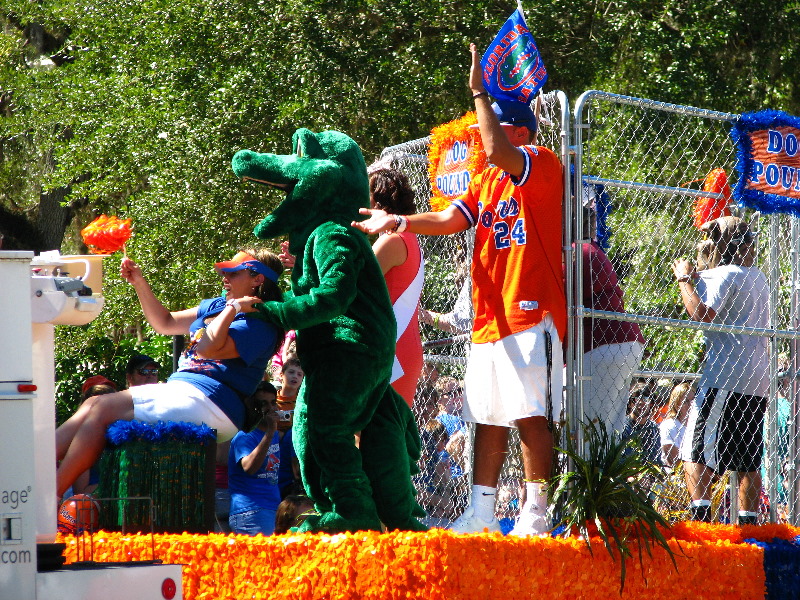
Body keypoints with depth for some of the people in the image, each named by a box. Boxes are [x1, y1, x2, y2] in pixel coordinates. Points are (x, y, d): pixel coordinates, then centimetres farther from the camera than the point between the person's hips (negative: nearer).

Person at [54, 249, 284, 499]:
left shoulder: (259, 324, -8)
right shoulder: (218, 305, 20)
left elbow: (208, 348, -23)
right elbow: (165, 323, 27)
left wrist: (233, 306, -14)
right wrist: (139, 283, 17)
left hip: (205, 402, -10)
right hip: (179, 389, 10)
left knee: (103, 409, -19)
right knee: (93, 405, -5)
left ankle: (52, 492, -21)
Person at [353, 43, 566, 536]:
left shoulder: (543, 165, -4)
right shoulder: (486, 181, 21)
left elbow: (496, 152, -23)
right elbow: (451, 220, 9)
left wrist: (479, 93, -13)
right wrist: (398, 222, -4)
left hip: (532, 314, -8)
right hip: (489, 319, 8)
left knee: (532, 416, -10)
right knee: (489, 418, 9)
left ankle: (536, 514, -10)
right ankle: (481, 514, 11)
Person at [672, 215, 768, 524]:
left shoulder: (725, 275, -7)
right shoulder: (758, 277, 18)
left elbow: (702, 312, -21)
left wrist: (685, 278, -9)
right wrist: (696, 276, 20)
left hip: (724, 378, -8)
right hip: (758, 380, 8)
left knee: (695, 450, -8)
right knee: (748, 460, 9)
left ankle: (701, 514, -20)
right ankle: (748, 522, 7)